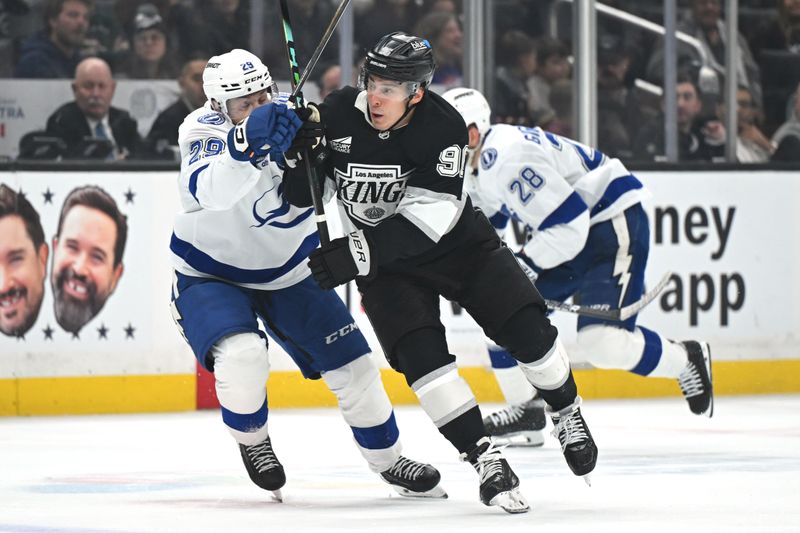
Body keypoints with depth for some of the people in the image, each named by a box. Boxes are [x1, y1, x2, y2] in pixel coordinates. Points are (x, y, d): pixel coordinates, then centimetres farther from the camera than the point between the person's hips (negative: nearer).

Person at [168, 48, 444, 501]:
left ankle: (388, 460, 25)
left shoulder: (291, 121, -12)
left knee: (352, 363, 4)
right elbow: (211, 191, -45)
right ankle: (252, 440, 1)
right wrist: (246, 144, -61)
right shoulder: (203, 131, -24)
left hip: (287, 271, 4)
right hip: (211, 273, -4)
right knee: (242, 357, -29)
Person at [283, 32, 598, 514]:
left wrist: (357, 253, -38)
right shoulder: (338, 116, -16)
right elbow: (303, 196, -6)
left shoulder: (443, 127, -25)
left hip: (455, 240, -1)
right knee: (419, 353, -20)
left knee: (527, 329, -10)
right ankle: (485, 460, -15)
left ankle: (567, 415, 19)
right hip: (384, 261, 1)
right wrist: (299, 156, -28)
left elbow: (427, 220, -31)